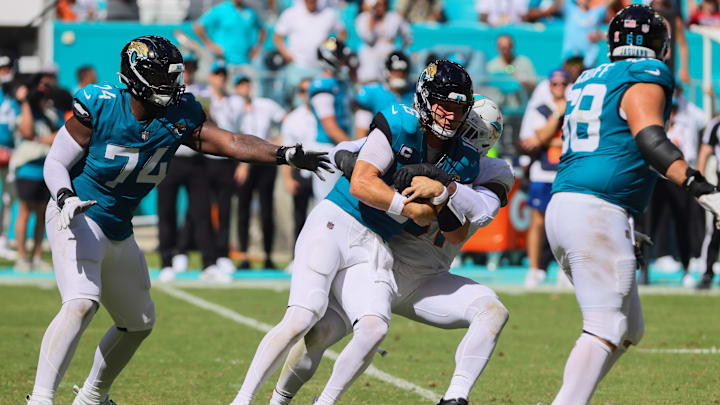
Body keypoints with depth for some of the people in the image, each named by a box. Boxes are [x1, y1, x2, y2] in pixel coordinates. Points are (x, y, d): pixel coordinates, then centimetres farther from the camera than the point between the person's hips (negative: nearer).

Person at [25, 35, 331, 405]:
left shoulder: (177, 118, -3)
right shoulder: (99, 107, -17)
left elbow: (229, 142, -9)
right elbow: (55, 162, -11)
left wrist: (287, 155, -20)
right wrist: (66, 198, -30)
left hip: (118, 232, 8)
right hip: (78, 219, -8)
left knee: (138, 322, 18)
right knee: (81, 303, -29)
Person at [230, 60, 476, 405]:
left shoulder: (462, 162, 7)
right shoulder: (401, 125, -12)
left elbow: (458, 232, 12)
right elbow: (361, 184, -18)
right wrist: (410, 209, -15)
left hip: (373, 247, 6)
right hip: (335, 222, -5)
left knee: (374, 329, -18)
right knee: (300, 320, -18)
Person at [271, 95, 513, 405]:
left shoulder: (491, 173, 1)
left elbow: (481, 212, -21)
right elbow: (341, 152, -1)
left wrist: (439, 180, -36)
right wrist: (345, 157, -26)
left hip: (424, 280, 1)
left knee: (493, 312, -23)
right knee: (318, 332, -19)